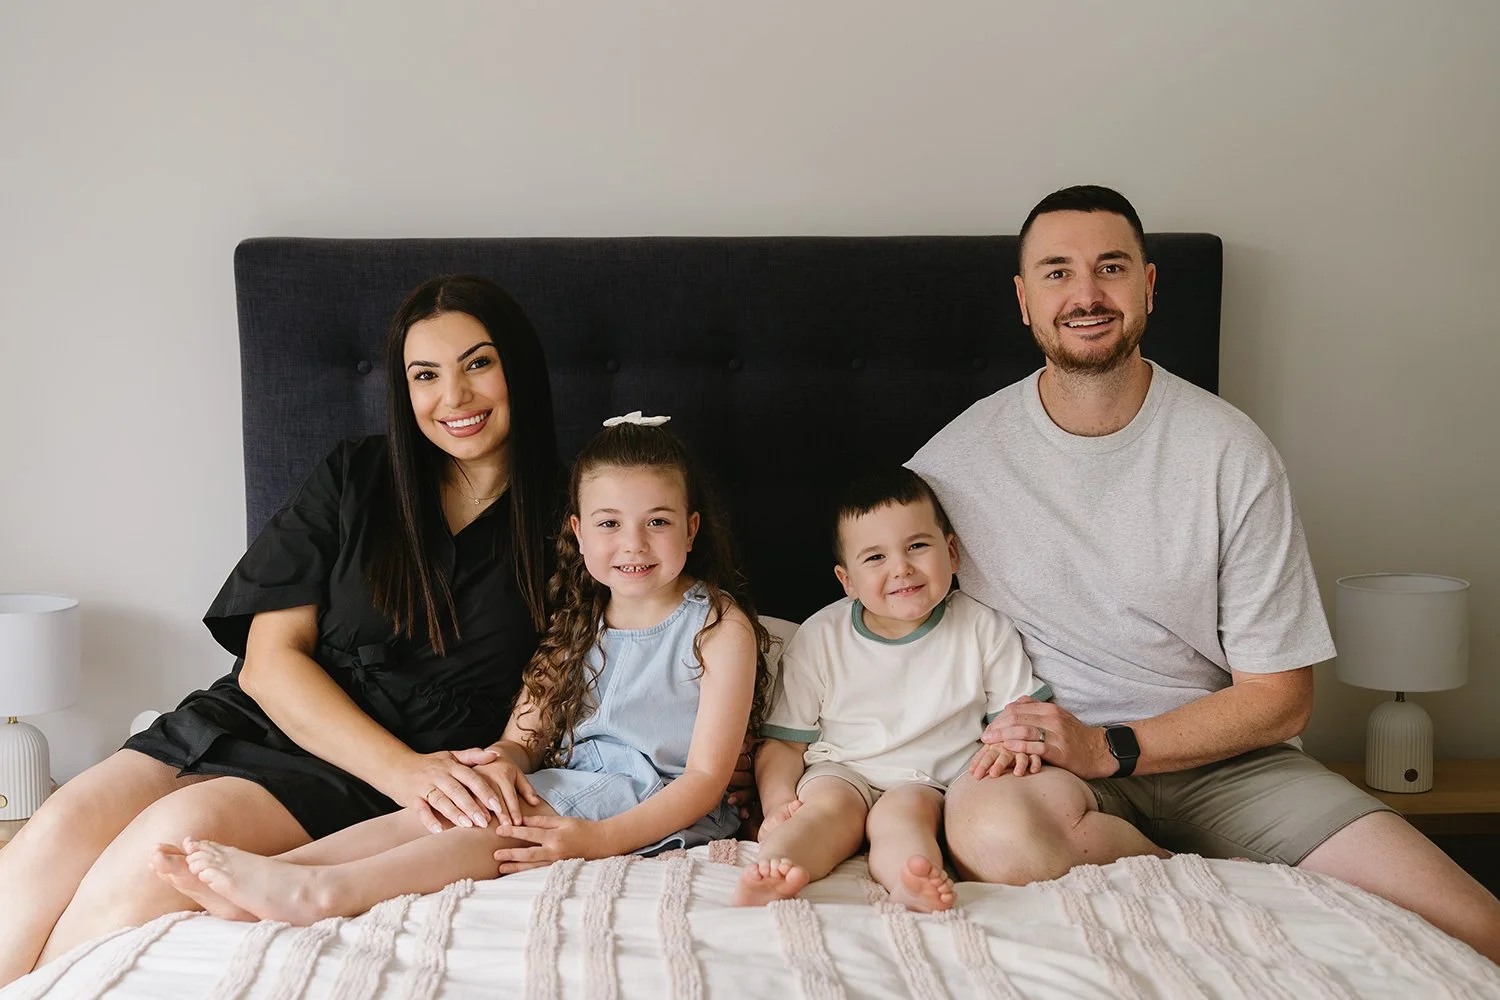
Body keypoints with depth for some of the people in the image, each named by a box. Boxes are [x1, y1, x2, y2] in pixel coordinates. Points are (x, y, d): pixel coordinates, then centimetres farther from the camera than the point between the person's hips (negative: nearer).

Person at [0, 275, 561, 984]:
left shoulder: (559, 524, 5)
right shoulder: (355, 479, 8)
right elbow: (271, 658, 1)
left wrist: (508, 760, -19)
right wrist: (400, 767, -14)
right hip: (268, 719, 3)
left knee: (187, 827, -30)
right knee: (65, 826, -24)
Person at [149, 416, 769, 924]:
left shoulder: (719, 626, -6)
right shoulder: (577, 624, 14)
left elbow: (707, 774, -12)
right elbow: (525, 734, 10)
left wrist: (599, 839, -25)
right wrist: (503, 761, -17)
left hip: (660, 808, -6)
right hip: (569, 787, 6)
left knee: (501, 830, -29)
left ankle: (324, 892, -42)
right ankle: (265, 880, -30)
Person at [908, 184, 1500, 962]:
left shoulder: (1230, 451, -5)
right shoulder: (955, 459, -5)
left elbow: (1278, 697, -3)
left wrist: (1106, 748, -17)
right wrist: (997, 731, -11)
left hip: (1217, 756, -1)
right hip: (1047, 762, 1)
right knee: (993, 829, -38)